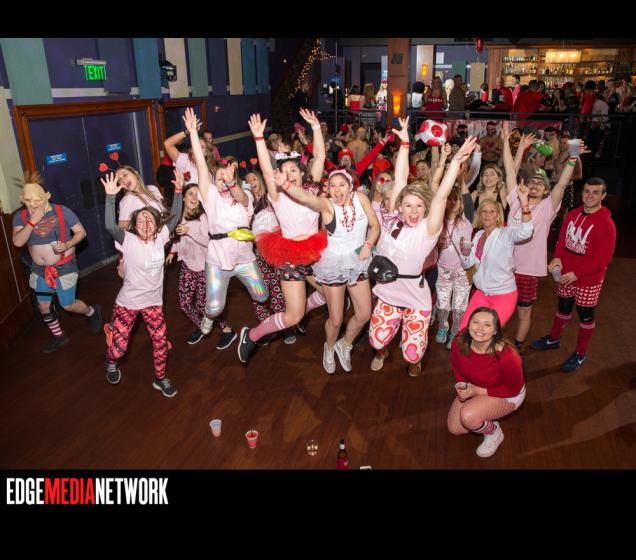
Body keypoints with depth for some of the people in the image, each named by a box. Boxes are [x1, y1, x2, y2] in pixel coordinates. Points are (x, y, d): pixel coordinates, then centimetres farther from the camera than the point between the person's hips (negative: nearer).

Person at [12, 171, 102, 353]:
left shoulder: (62, 211, -15)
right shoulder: (21, 216, -6)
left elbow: (81, 232, -8)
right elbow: (17, 242, -18)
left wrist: (67, 245, -25)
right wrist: (33, 221, -28)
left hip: (64, 267, -4)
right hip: (39, 269, 4)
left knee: (68, 305, 3)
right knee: (43, 306, 14)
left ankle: (92, 311, 35)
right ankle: (58, 336, 35)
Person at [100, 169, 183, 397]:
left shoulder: (159, 239, -4)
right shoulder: (129, 240, -14)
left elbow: (175, 217, -2)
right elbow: (110, 227, -31)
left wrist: (178, 191, -11)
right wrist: (111, 196, -37)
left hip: (153, 302, 3)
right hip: (127, 302, -3)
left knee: (161, 343, 6)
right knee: (118, 347, 5)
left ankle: (160, 379, 31)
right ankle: (111, 364, 43)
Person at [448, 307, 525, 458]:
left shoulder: (506, 355, -38)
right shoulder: (459, 342, -25)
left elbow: (513, 389, -20)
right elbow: (457, 368, -1)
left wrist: (478, 391, -25)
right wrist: (462, 387, -20)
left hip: (507, 396, -5)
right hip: (474, 389, 5)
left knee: (468, 416, -29)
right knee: (454, 428, 2)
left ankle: (494, 434, 4)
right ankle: (487, 415, 26)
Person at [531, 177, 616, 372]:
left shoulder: (606, 224, -19)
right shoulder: (573, 214, 0)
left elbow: (602, 259, -19)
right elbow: (562, 239, 9)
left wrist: (576, 273, -21)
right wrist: (557, 257, -10)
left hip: (588, 280, -5)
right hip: (566, 274, 5)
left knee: (585, 315, 10)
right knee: (563, 308, 22)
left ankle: (581, 354, 26)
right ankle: (553, 339, 42)